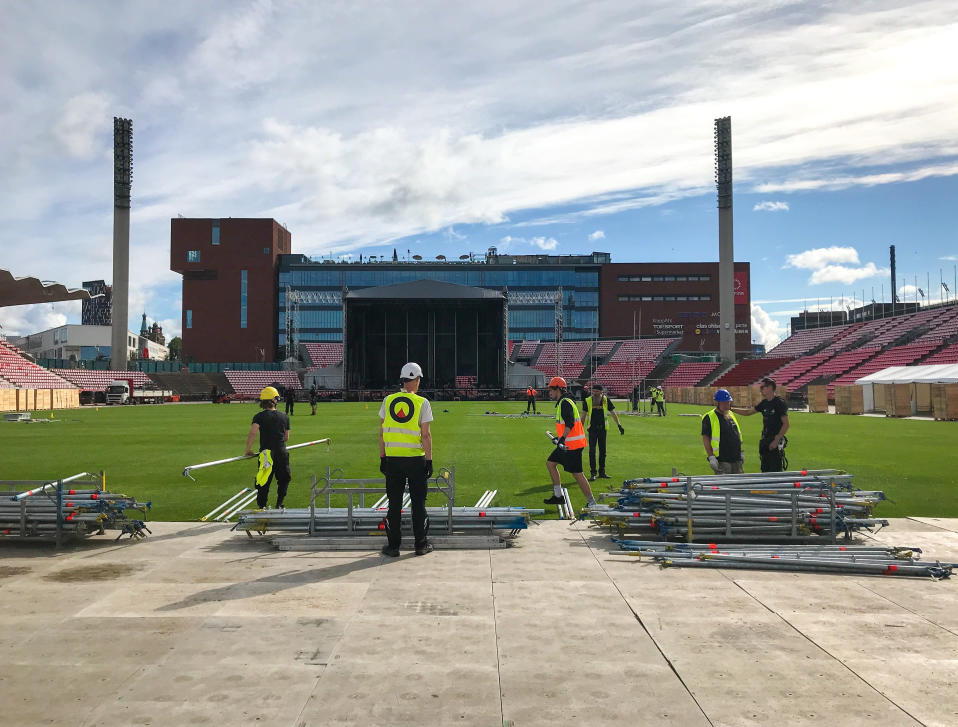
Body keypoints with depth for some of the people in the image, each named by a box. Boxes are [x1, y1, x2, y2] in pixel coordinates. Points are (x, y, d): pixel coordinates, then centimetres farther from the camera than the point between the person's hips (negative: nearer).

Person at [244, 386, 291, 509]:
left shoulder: (260, 416, -2)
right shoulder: (284, 417, 6)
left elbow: (253, 432, -17)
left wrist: (248, 449, -7)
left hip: (266, 454, -2)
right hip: (282, 454, 2)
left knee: (264, 485, 7)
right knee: (283, 480, 19)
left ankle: (261, 507, 6)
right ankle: (279, 505, 18)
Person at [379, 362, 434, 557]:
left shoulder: (388, 400, 3)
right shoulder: (422, 402, -5)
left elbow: (381, 431, 5)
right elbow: (426, 434, -8)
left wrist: (382, 458, 11)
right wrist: (429, 460, -3)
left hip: (392, 459, 2)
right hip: (416, 458, -2)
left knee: (394, 504, 9)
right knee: (418, 503, 8)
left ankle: (393, 545, 13)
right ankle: (421, 544, 15)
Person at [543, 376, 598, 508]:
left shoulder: (565, 402, -16)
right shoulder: (562, 402, 16)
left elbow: (570, 423, -30)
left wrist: (563, 438, -42)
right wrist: (560, 438, 37)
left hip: (573, 444, -11)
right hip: (567, 443, 11)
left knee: (577, 473, -7)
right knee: (550, 463, 15)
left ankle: (591, 502, 2)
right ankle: (558, 496, 19)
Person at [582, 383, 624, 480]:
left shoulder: (606, 400, -1)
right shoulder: (588, 401, -3)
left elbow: (613, 413, 7)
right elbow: (584, 415, 4)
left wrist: (619, 425, 3)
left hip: (602, 428, 2)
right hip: (592, 428, -2)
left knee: (602, 451, 9)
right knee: (592, 451, -8)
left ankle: (602, 472, 20)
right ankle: (592, 473, -1)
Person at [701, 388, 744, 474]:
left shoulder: (731, 414, 17)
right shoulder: (709, 417, -7)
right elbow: (705, 438, -11)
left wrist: (740, 453, 21)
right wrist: (711, 457, -17)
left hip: (737, 460, 8)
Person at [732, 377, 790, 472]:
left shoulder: (780, 403, -11)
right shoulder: (764, 403, 11)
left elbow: (786, 424, -13)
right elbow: (748, 412, 22)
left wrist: (776, 440, -18)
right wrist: (731, 409, 14)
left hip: (776, 441, -8)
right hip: (765, 440, 8)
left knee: (776, 470, -8)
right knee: (765, 470, 11)